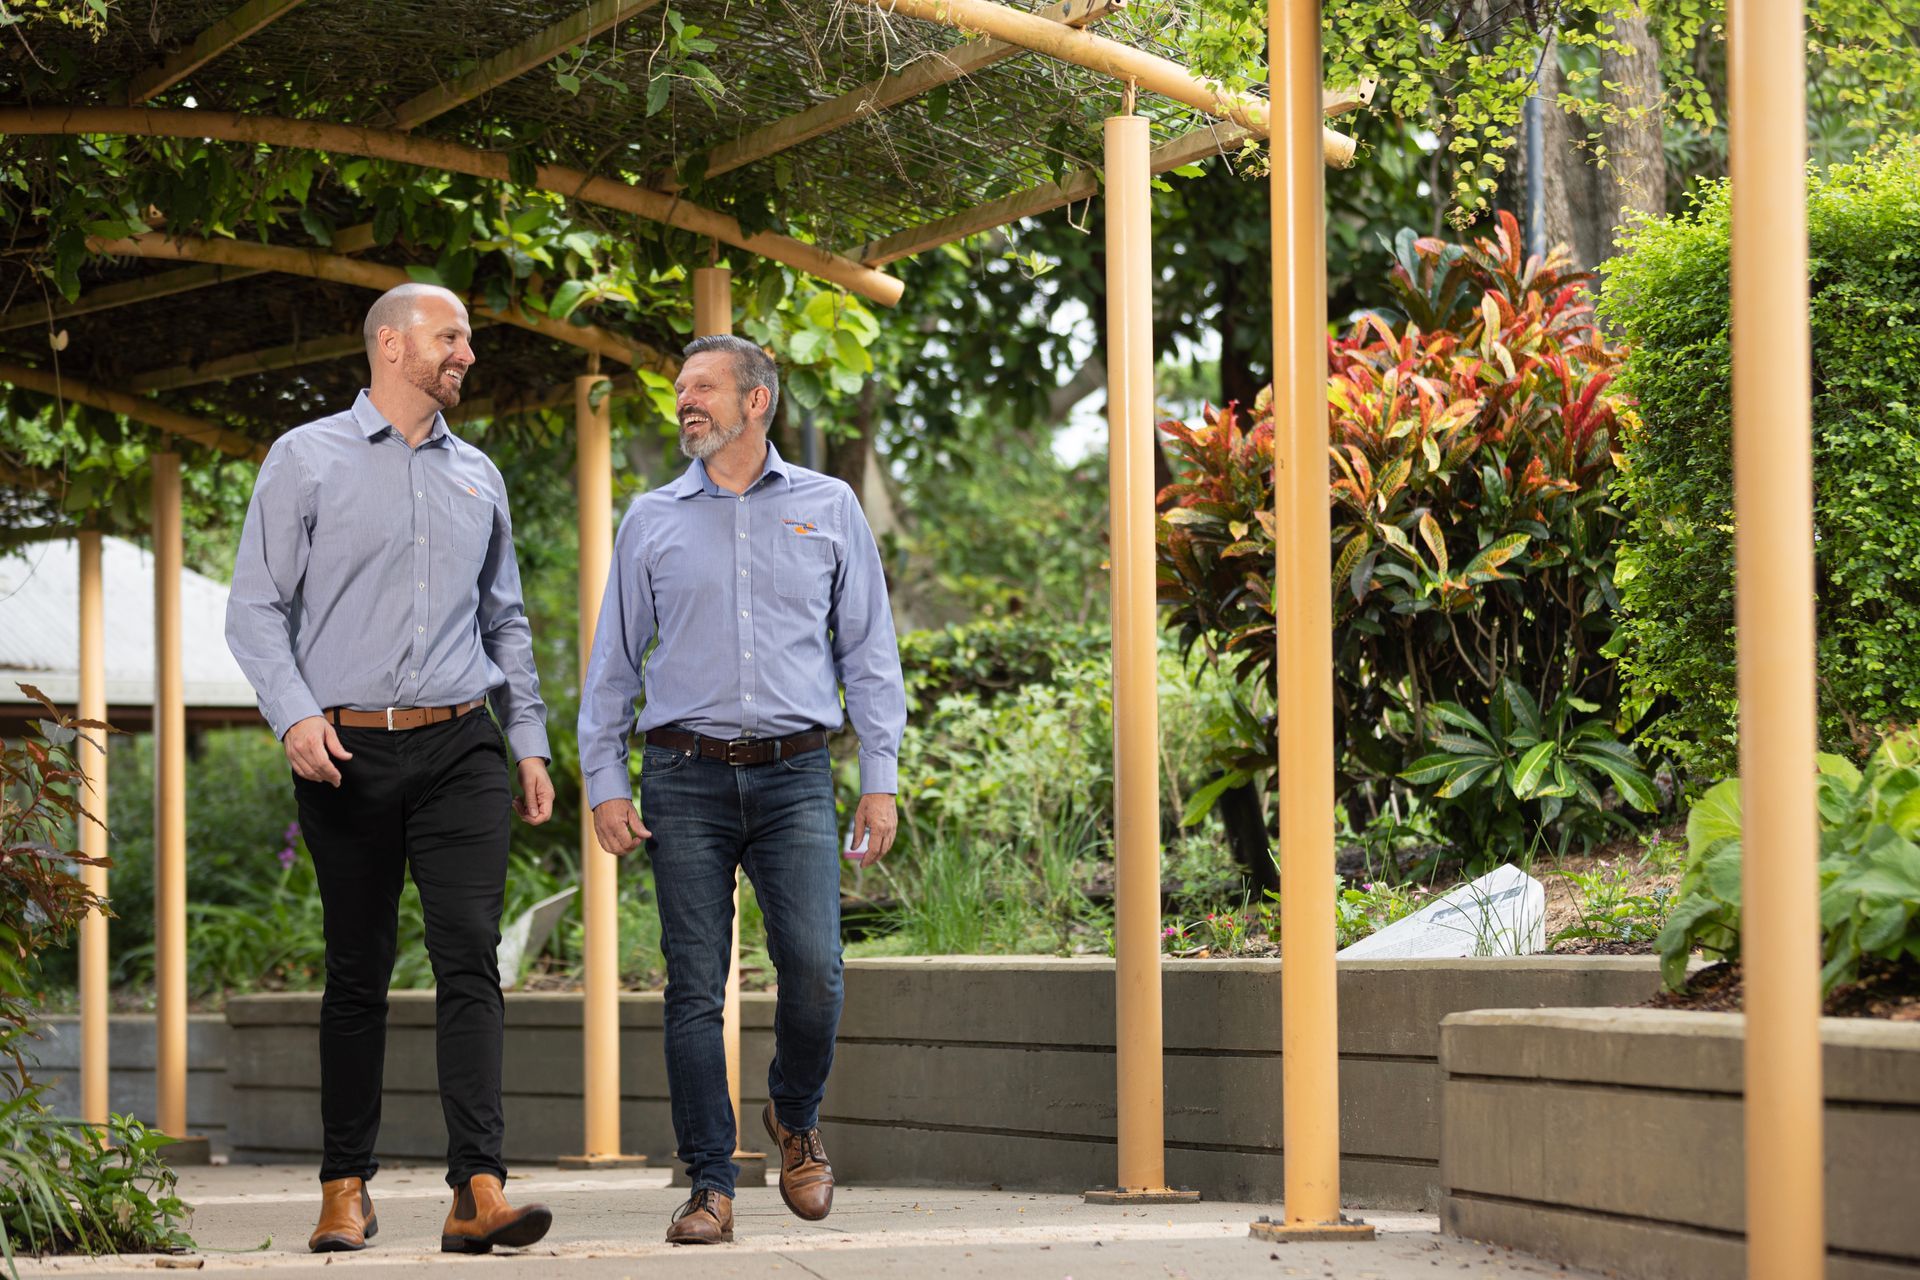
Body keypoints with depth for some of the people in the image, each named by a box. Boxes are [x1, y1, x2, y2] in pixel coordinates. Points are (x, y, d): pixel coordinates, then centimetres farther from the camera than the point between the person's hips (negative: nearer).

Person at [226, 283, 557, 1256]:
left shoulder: (476, 476, 16)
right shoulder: (307, 460, 4)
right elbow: (257, 607, -1)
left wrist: (531, 744, 15)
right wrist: (295, 713, -15)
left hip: (460, 748, 3)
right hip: (347, 752, -3)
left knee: (470, 958, -10)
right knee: (357, 973, 3)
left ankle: (478, 1191, -17)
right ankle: (345, 1186, 13)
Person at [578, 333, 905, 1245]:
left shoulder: (828, 510, 10)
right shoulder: (653, 520, 11)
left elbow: (869, 651, 11)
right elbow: (613, 661, 13)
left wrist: (880, 780, 3)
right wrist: (604, 784, 3)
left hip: (794, 776, -1)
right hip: (685, 777, 1)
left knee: (814, 970, -13)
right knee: (694, 989, -3)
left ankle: (795, 1119, 15)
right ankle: (710, 1185, 2)